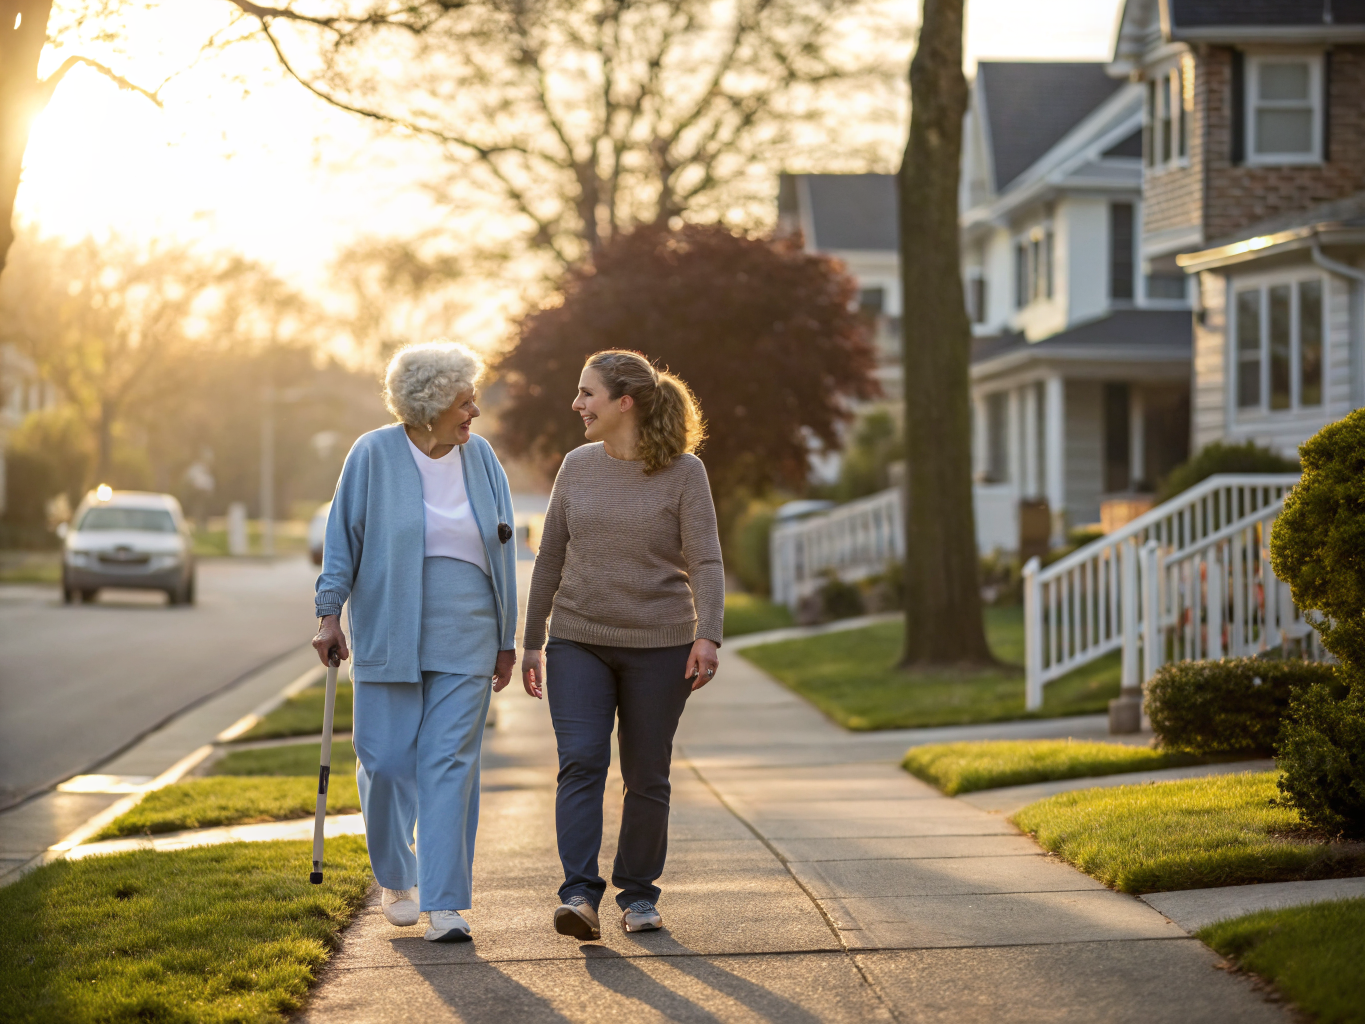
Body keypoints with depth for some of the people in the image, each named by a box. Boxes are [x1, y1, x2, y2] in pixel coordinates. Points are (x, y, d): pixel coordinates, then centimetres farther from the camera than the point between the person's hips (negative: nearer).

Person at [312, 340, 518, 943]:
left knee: (451, 764, -4)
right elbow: (342, 536, 2)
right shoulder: (373, 455, -3)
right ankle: (395, 880, 24)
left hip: (464, 640, 2)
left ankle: (444, 904, -2)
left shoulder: (480, 457, 5)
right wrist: (329, 613, -6)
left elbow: (501, 549, 10)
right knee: (386, 762, 0)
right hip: (388, 637, -2)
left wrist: (506, 638, 10)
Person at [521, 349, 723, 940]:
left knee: (647, 776, 4)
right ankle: (579, 895, -17)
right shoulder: (577, 467, 6)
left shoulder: (683, 472, -4)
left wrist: (707, 636, -22)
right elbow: (551, 558, 12)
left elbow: (705, 561, -8)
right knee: (580, 763, -13)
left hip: (658, 647, -2)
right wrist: (532, 642, 12)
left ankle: (638, 894, 17)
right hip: (579, 642, 2)